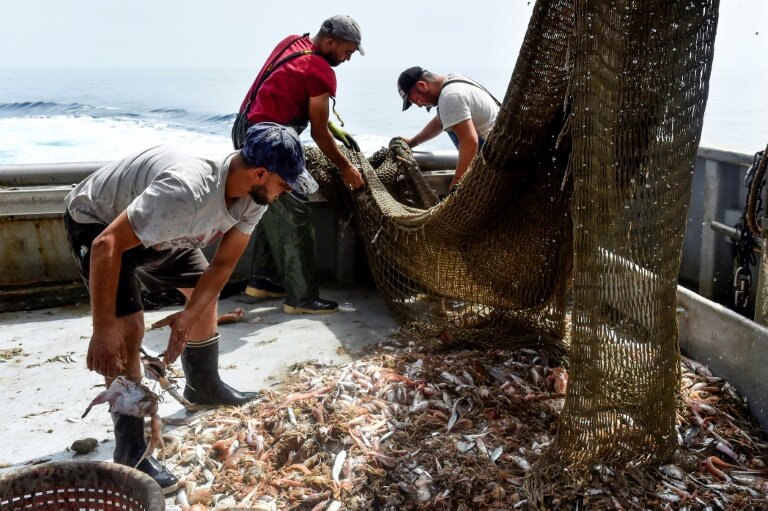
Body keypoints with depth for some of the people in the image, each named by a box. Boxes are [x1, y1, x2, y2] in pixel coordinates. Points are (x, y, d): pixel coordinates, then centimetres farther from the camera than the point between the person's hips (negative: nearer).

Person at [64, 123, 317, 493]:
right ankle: (131, 455, -5)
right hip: (98, 225, -8)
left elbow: (223, 264, -8)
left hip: (158, 227, 8)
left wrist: (189, 316, -18)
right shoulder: (185, 191, -43)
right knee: (128, 330, -18)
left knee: (205, 291, 14)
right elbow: (107, 246, -39)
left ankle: (204, 388, 36)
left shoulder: (253, 197, -17)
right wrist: (103, 330, -35)